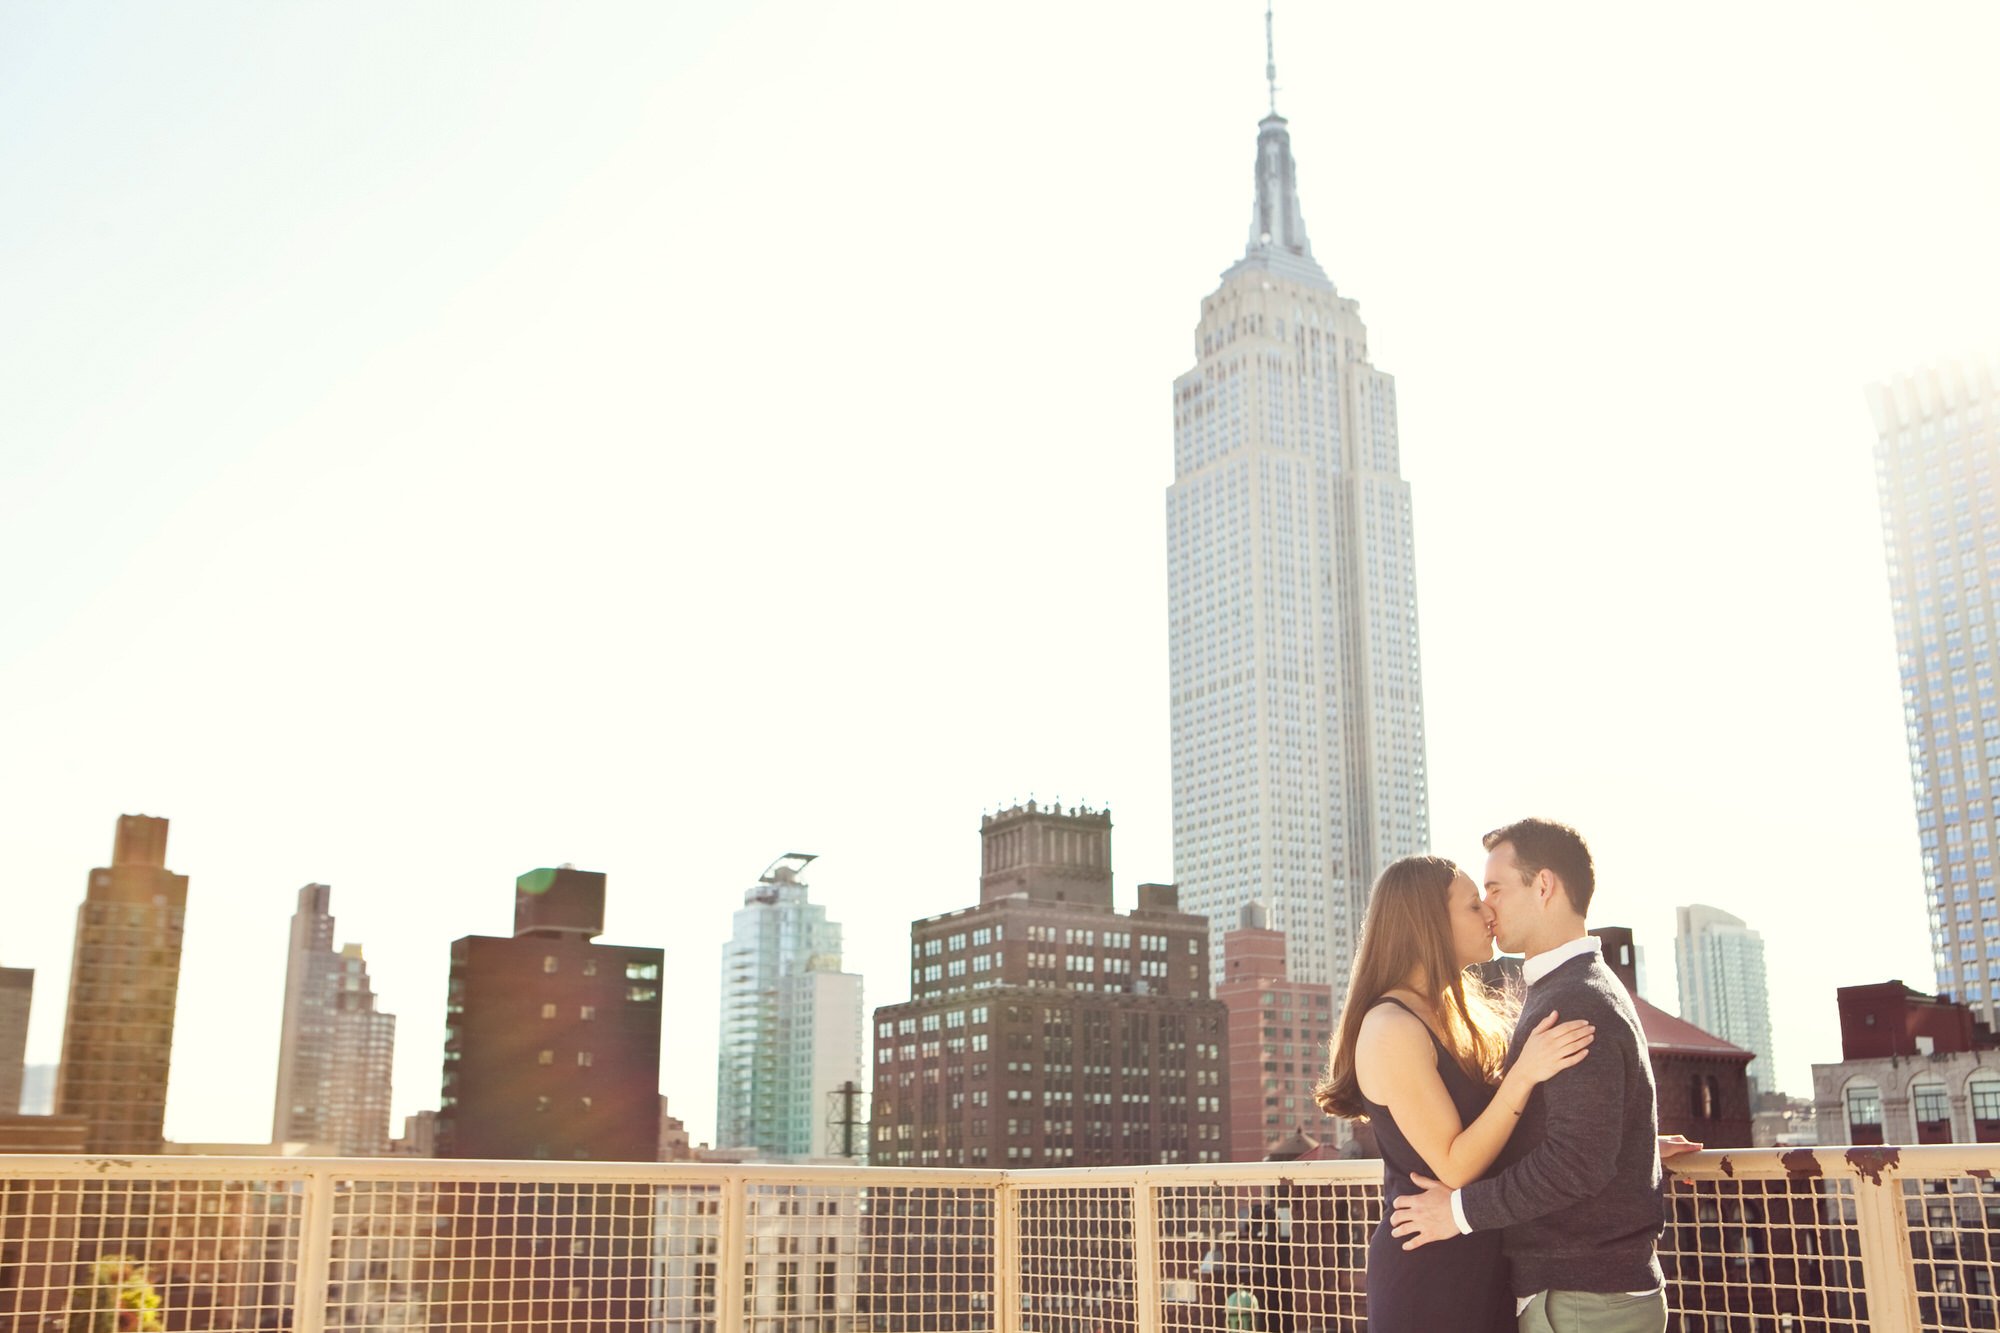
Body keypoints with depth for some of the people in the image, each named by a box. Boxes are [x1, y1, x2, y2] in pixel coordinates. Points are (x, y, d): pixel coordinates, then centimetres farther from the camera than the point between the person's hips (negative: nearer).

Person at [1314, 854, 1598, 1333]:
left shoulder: (1452, 1015, 11)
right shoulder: (1392, 1029, -18)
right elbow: (1454, 1166, -20)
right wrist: (1525, 1073, -26)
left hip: (1480, 1266, 9)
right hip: (1426, 1273, -9)